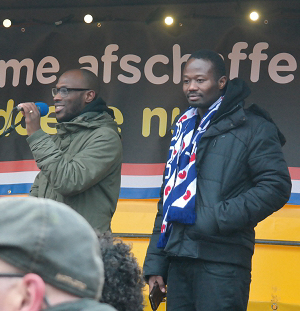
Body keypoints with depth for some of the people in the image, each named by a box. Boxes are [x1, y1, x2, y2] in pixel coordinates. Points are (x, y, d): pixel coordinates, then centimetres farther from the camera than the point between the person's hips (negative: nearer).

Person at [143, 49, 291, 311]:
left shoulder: (252, 128, 0)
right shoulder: (184, 130, 20)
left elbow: (277, 185, -10)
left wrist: (218, 218, -16)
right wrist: (155, 263, 16)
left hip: (221, 262, -6)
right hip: (179, 259, 6)